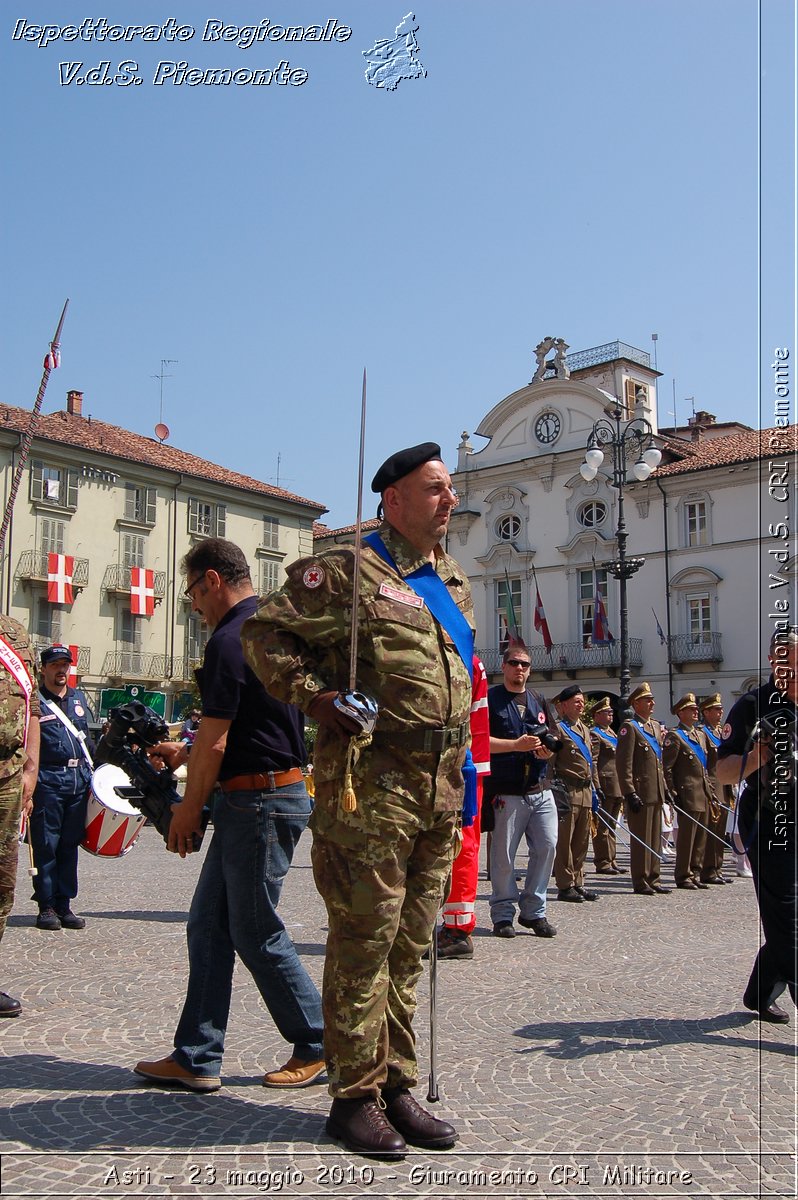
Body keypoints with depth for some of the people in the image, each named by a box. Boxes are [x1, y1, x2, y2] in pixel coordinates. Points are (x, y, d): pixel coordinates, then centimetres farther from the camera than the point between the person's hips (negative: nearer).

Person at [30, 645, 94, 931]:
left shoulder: (78, 698, 16)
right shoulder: (34, 701, -3)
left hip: (79, 778, 5)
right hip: (47, 781, -5)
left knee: (70, 844, 9)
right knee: (46, 844, -1)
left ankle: (64, 905, 16)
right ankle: (46, 906, 8)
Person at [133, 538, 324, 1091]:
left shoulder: (230, 640, -16)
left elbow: (215, 741, -16)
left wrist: (189, 807, -4)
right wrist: (188, 752, 26)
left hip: (258, 799, -10)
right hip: (280, 791, 10)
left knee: (257, 935, 2)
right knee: (208, 926, 12)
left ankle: (320, 1048, 16)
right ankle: (197, 1058, 17)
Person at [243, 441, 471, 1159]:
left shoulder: (454, 582, 20)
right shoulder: (348, 570, -4)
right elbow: (266, 632, -3)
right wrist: (314, 695, -15)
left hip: (441, 786, 8)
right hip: (371, 782, -7)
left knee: (409, 944, 13)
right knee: (364, 941, -1)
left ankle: (397, 1087, 24)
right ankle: (355, 1095, 12)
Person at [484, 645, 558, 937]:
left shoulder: (539, 701, 19)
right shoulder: (490, 699, 0)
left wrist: (548, 750, -1)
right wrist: (517, 745, -16)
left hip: (541, 790, 5)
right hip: (506, 791, -5)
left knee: (547, 848, 1)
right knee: (503, 855, -2)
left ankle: (534, 910, 14)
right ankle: (503, 913, 11)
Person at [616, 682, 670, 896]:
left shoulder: (656, 726, 17)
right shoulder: (629, 727, -9)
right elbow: (624, 763, -15)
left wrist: (664, 789, 19)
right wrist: (630, 793, -19)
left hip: (656, 793, 8)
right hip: (640, 793, -8)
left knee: (655, 838, 12)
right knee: (641, 839, -2)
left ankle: (653, 880, 20)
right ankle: (640, 883, 4)